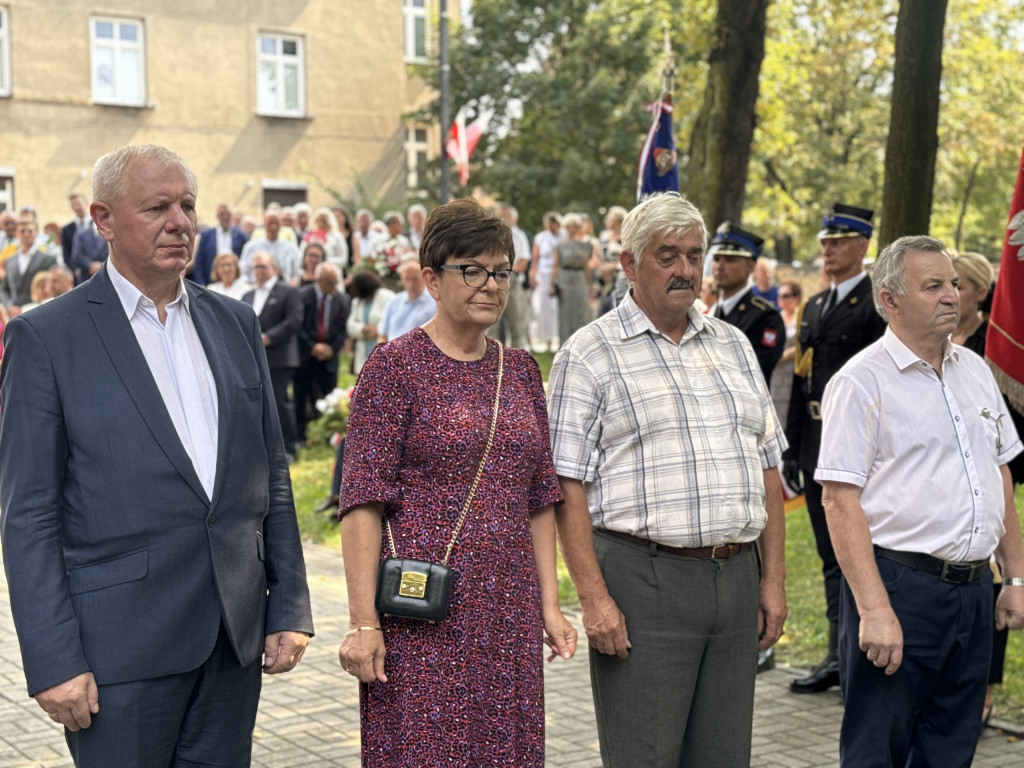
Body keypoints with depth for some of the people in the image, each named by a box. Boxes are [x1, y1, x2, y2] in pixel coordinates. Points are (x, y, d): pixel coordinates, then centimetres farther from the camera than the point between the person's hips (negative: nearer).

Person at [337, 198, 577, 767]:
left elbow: (540, 498, 15)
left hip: (510, 614, 5)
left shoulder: (520, 370, 11)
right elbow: (363, 502, -10)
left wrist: (550, 603, 9)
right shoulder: (395, 367, -6)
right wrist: (363, 623, -15)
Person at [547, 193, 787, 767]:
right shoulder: (589, 355, -3)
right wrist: (594, 597, -15)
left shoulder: (733, 346, 15)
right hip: (643, 583, -5)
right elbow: (567, 489, -8)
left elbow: (767, 468, 16)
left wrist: (774, 579, 10)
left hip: (736, 582, 6)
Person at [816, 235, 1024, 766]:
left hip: (974, 589, 7)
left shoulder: (975, 370, 13)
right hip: (900, 586, -6)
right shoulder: (860, 382, -10)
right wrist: (874, 609, -20)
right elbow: (841, 502, -15)